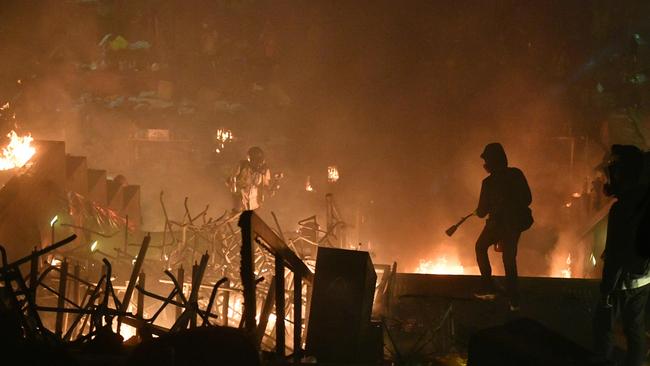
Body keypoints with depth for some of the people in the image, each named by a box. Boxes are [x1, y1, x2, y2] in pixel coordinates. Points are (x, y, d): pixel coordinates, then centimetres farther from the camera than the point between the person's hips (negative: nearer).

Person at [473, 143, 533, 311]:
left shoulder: (489, 183, -17)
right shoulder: (517, 174, -6)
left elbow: (482, 211, -9)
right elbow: (528, 198, 1)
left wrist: (478, 212, 14)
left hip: (498, 223, -4)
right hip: (516, 222, 4)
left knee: (481, 247, 23)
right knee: (510, 258, 18)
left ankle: (488, 287, 15)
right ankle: (513, 300, 14)